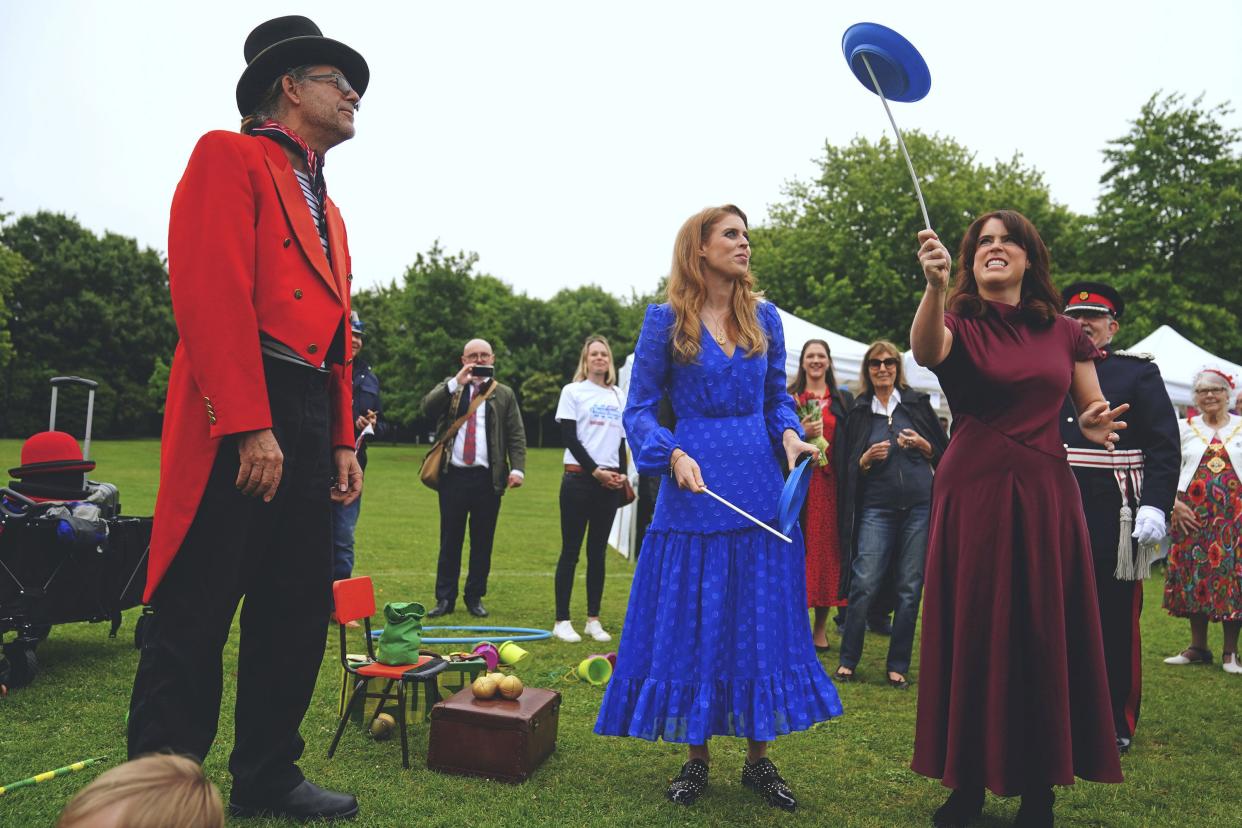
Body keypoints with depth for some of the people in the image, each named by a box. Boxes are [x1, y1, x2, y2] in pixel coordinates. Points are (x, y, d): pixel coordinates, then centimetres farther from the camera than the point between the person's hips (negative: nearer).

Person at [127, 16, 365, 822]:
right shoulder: (228, 156, 1)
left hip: (309, 428, 8)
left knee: (297, 614, 11)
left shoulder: (328, 210, 25)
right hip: (236, 421, -8)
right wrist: (249, 425, -21)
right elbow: (210, 294, -13)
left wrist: (343, 442, 14)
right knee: (195, 620, -2)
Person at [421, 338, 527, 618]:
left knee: (482, 541, 6)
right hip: (454, 475, 0)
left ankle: (475, 597, 18)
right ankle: (445, 598, 14)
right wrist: (456, 382, -15)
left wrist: (517, 468, -9)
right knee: (450, 540, 5)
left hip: (488, 478, 0)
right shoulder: (449, 387, 12)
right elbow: (427, 407, -7)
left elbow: (516, 435, 4)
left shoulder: (504, 394, 9)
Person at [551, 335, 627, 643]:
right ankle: (561, 621, 4)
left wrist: (622, 473, -1)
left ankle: (593, 620, 14)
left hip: (610, 482, 4)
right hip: (579, 479, -4)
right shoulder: (573, 391, 1)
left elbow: (621, 439, 15)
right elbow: (569, 437, -6)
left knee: (598, 552, 8)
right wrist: (595, 471, -12)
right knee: (571, 551, -2)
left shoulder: (619, 396, 15)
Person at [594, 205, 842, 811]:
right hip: (695, 486, -3)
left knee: (762, 620, 8)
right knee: (690, 621, 4)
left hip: (760, 487, 3)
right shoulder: (665, 320, -2)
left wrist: (790, 435, -7)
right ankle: (696, 760, 22)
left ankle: (759, 759, 24)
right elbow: (639, 409, -2)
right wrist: (675, 456, -18)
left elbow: (778, 398, 14)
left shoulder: (765, 317, 9)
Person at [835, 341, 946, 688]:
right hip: (877, 507, 0)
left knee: (909, 589, 3)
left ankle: (898, 666, 14)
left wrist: (922, 445, -8)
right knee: (864, 584, -7)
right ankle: (848, 660, 6)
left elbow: (944, 452, 10)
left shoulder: (918, 402, 8)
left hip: (919, 506, 0)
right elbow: (849, 467, 10)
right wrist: (867, 459, -9)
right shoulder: (858, 411, 9)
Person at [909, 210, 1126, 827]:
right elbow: (925, 351, -25)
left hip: (1045, 496, 2)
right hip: (971, 494, -2)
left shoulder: (1064, 333, 9)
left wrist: (1095, 422, -7)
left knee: (1045, 639, 6)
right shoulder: (958, 324, 0)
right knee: (972, 637, 3)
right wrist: (934, 287, -43)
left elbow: (1092, 411, 17)